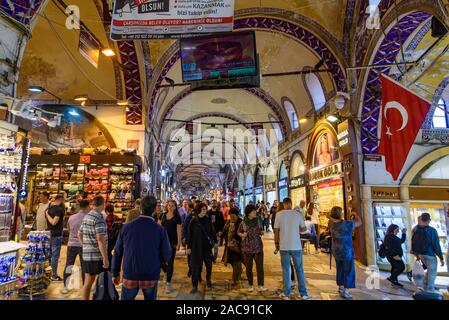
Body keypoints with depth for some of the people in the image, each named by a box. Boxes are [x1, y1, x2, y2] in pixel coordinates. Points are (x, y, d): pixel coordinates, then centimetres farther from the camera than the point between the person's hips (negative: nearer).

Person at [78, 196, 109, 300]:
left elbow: (79, 234, 21)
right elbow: (100, 238, -24)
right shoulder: (99, 218, -17)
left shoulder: (86, 217, 10)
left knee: (88, 282, 15)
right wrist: (105, 258, -22)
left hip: (87, 255, 8)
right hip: (97, 256, -8)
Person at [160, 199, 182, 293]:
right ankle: (166, 273, 40)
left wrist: (179, 243, -10)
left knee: (170, 262, 2)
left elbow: (178, 231, -6)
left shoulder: (177, 217, -5)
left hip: (172, 242, -3)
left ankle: (168, 283, 11)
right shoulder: (163, 215, 4)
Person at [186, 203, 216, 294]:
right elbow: (189, 234, -4)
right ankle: (194, 286, 13)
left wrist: (215, 241, 3)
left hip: (207, 246, 2)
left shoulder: (208, 220, -1)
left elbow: (212, 231, 5)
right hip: (196, 247, -2)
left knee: (209, 264, 14)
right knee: (196, 266, 1)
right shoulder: (193, 221, -7)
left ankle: (208, 279, 40)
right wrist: (188, 247, -3)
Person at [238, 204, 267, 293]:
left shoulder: (258, 220, -1)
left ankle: (260, 286, 8)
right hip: (247, 248, -1)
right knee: (248, 268, 8)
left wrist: (262, 232, -9)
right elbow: (239, 232, 5)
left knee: (260, 267, -1)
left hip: (258, 247, 1)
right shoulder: (243, 223, -8)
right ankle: (251, 285, 25)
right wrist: (243, 235, -15)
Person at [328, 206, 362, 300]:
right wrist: (355, 215, 8)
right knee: (348, 271, 6)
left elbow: (331, 218, 17)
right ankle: (346, 292, 7)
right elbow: (359, 222, -8)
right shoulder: (347, 224, -23)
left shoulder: (331, 224, -8)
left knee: (340, 270, 19)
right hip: (347, 251, -5)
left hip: (336, 251, 5)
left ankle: (341, 287, 31)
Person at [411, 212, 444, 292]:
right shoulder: (432, 231, -18)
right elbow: (437, 245, -16)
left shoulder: (416, 230, 0)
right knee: (432, 273, 7)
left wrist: (417, 254, 20)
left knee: (429, 270, 25)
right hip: (430, 255, -6)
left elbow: (413, 243, 7)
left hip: (420, 254, 6)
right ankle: (429, 291, 10)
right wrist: (441, 258, -6)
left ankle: (426, 287, 29)